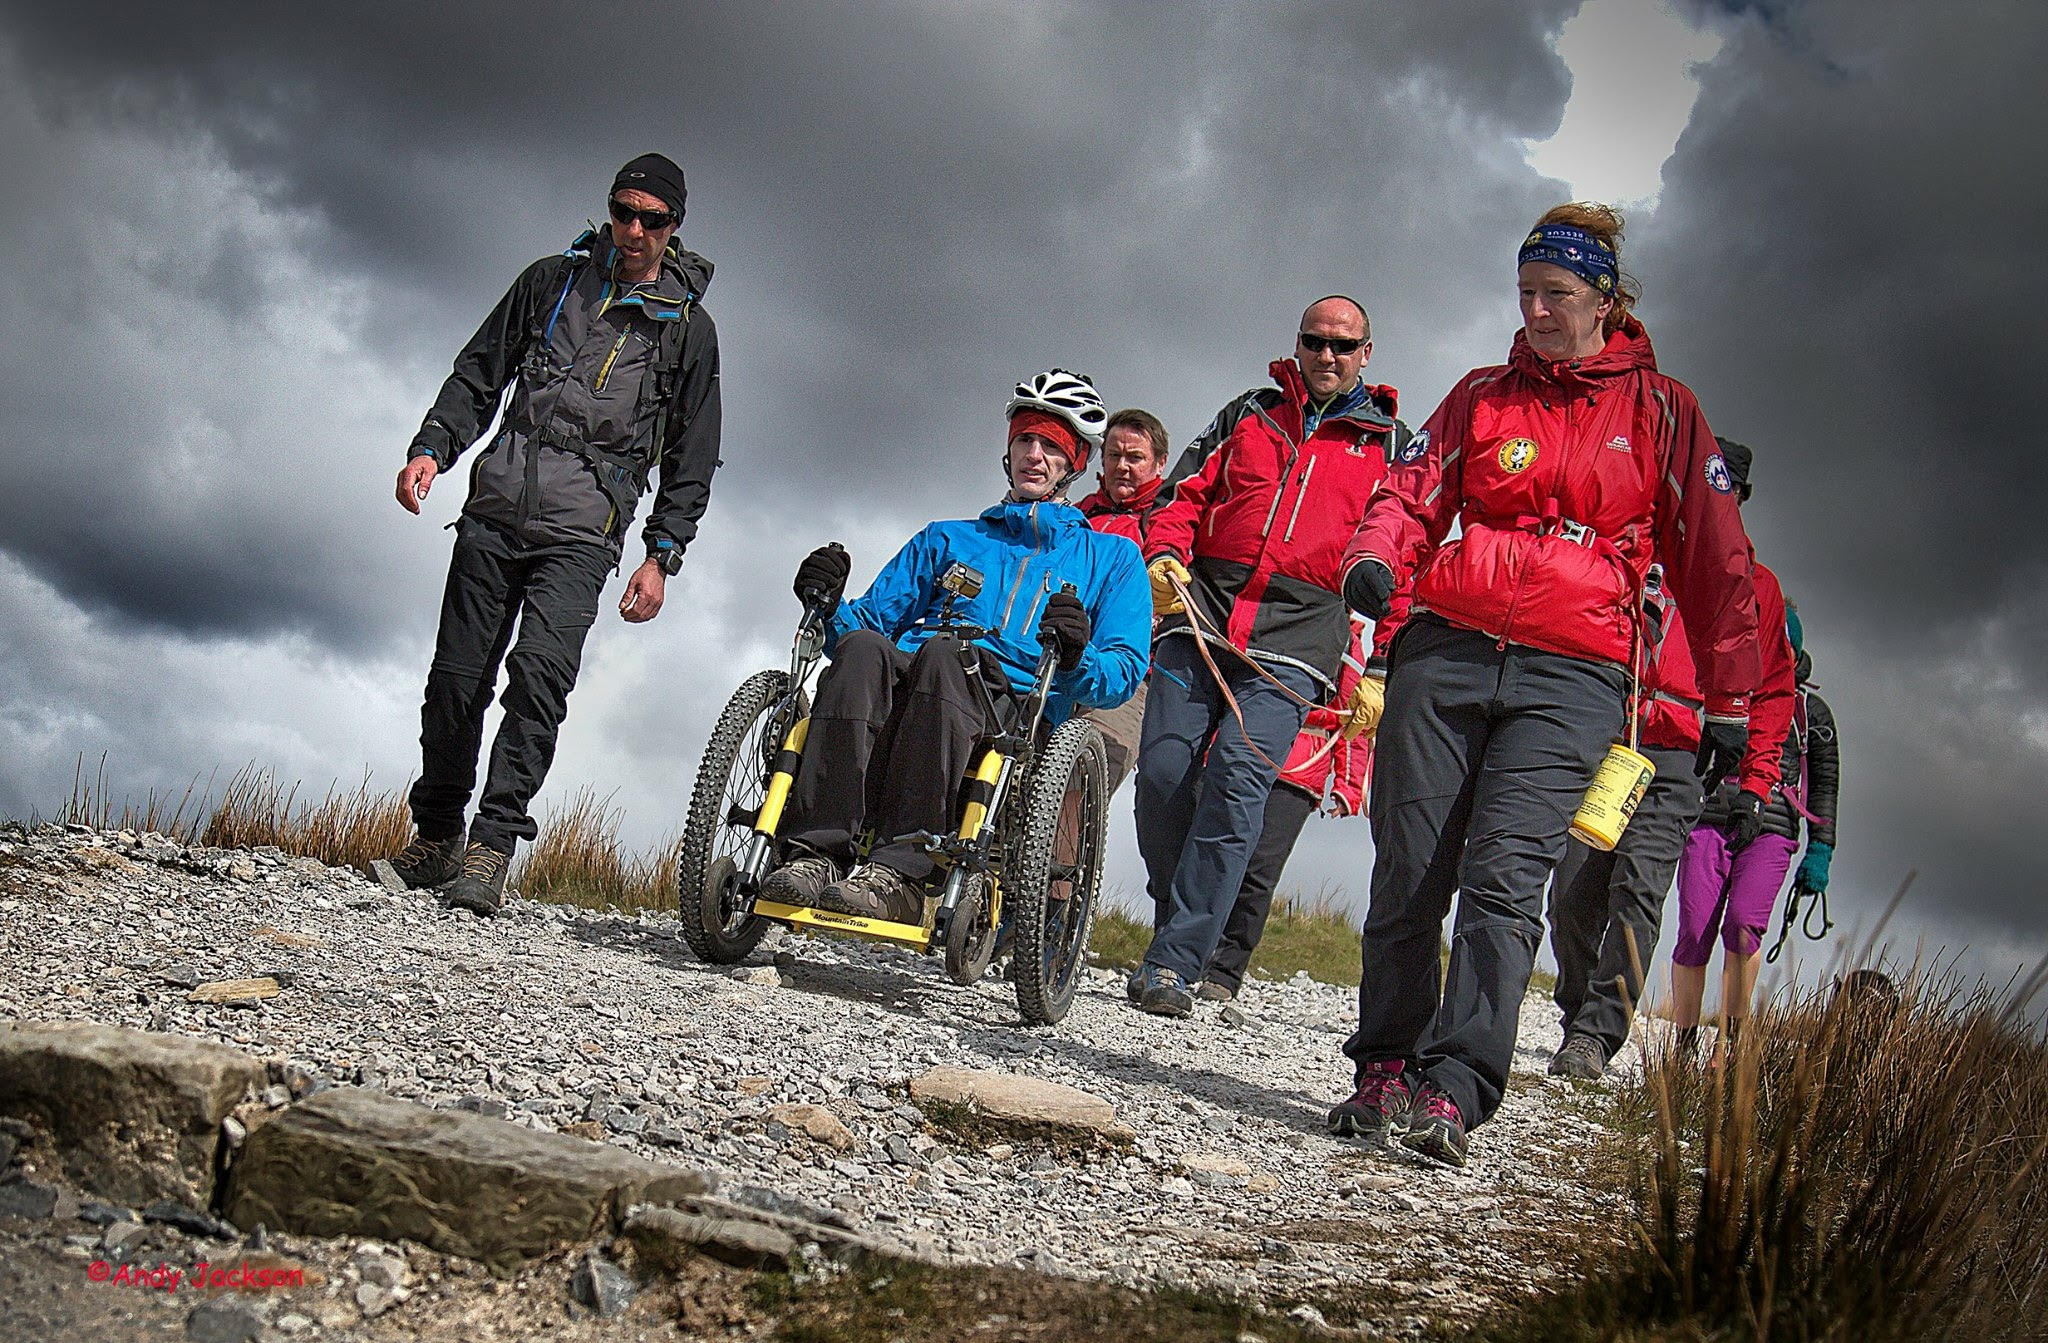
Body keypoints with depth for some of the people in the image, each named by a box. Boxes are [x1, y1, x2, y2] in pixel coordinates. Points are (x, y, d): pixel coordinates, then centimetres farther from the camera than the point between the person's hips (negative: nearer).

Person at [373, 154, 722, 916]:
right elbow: (478, 375, 16)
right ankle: (435, 838, 19)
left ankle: (493, 845, -19)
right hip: (496, 511, 2)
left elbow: (691, 461, 10)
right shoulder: (551, 281, 12)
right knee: (455, 679, 3)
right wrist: (433, 447, -1)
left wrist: (662, 557, 1)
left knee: (541, 673, -21)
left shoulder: (688, 328, 8)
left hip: (581, 532, -2)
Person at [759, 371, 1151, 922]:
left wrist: (1076, 660, -14)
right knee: (862, 645, -33)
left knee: (944, 652, -37)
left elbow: (1124, 672, 10)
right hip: (902, 689, 3)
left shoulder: (1112, 556, 25)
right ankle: (818, 853, -44)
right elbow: (868, 621, 25)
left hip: (1014, 704, -2)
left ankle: (896, 876, -47)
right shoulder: (946, 540, 34)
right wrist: (830, 607, 1)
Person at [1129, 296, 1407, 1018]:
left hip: (1295, 639, -2)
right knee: (1162, 773, -9)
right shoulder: (1249, 413, 22)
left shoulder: (1392, 443, 16)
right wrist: (1165, 555, -4)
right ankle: (1178, 915, 15)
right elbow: (1188, 492, 18)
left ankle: (1173, 962, -20)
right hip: (1200, 611, 3)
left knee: (1238, 780, -19)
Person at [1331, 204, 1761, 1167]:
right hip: (1446, 650, 3)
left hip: (1571, 675, -3)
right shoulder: (1482, 395, 17)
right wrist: (1375, 557, -12)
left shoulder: (1660, 411, 9)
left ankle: (1455, 1089, -21)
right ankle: (1385, 1070, 12)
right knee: (1408, 873, 0)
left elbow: (1714, 562, 11)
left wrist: (1729, 701, 8)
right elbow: (1412, 494, 11)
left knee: (1504, 875, -17)